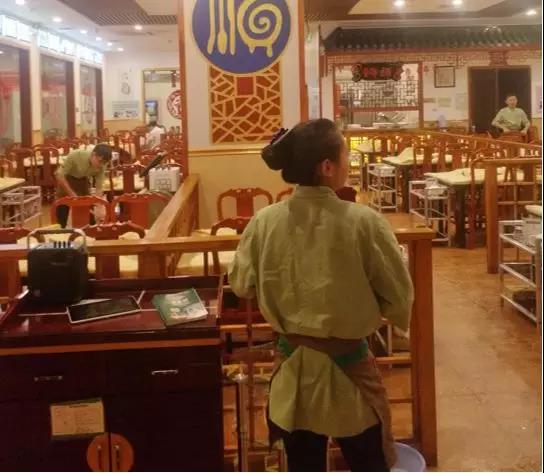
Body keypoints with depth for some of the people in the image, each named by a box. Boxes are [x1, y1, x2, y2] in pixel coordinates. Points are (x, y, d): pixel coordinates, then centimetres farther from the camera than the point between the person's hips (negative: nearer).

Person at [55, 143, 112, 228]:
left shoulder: (100, 167, -24)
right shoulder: (76, 155, -35)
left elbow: (99, 188, -20)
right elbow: (59, 175, -30)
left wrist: (98, 209, -32)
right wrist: (72, 194, -32)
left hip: (83, 181, 3)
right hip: (66, 179, -3)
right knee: (62, 211, -5)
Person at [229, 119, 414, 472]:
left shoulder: (265, 221, -10)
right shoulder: (363, 221, -19)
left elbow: (241, 285, 5)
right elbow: (399, 297, -11)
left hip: (294, 366, 3)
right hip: (347, 364, -3)